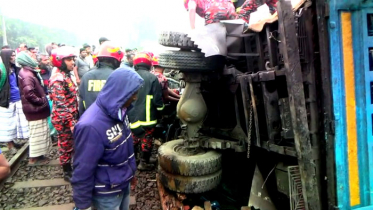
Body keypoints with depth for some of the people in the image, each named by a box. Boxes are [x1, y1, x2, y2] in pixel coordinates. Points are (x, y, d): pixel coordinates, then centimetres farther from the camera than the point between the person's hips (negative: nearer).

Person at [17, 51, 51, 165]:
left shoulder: (30, 72, 12)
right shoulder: (27, 75, -20)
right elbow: (29, 93, -33)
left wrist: (43, 99, 9)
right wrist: (41, 101, -20)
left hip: (37, 108, 10)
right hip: (35, 109, -10)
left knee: (40, 133, 18)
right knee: (37, 133, 1)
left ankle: (37, 155, 29)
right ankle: (34, 157, 13)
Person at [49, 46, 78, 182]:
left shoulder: (67, 76, 9)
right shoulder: (58, 79, -20)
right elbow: (61, 105, -23)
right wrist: (71, 122, -24)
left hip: (72, 117, 9)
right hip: (64, 120, -9)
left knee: (73, 145, 18)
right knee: (66, 147, 6)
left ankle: (73, 169, 32)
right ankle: (68, 173, 21)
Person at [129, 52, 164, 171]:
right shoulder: (152, 78, -12)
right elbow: (157, 99, -12)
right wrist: (160, 111, 5)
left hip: (132, 115, 5)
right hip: (147, 116, -4)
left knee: (133, 138, 20)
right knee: (146, 140, 8)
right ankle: (144, 163, 15)